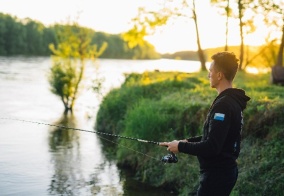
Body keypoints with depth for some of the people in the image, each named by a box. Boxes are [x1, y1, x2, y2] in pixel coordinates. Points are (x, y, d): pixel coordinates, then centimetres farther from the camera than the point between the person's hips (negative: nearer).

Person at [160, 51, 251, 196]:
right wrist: (188, 141, 8)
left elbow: (212, 147, -26)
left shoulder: (223, 105, -23)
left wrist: (181, 146, -14)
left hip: (217, 174, -10)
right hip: (224, 170, 10)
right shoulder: (233, 101, 9)